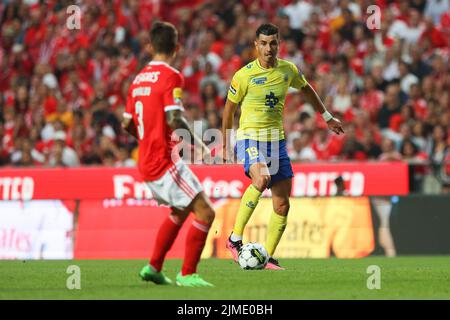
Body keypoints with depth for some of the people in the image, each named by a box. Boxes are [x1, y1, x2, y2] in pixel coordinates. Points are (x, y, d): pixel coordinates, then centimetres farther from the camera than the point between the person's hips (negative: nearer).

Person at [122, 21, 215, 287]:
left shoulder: (139, 78, 11)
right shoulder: (171, 76, -13)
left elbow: (127, 123, 16)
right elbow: (174, 119, -23)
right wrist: (199, 145, -11)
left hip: (147, 163, 9)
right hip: (166, 162, -9)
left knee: (180, 211, 27)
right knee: (205, 213, -7)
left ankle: (154, 267, 27)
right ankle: (188, 274, -7)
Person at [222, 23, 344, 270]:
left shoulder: (288, 70, 2)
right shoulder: (244, 75, -10)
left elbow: (306, 90, 24)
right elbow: (229, 108, 2)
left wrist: (327, 117, 28)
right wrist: (225, 145, 9)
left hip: (276, 140, 5)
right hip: (250, 138, -5)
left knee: (282, 205, 1)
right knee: (261, 179, -34)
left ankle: (268, 257, 14)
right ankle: (235, 238, -23)